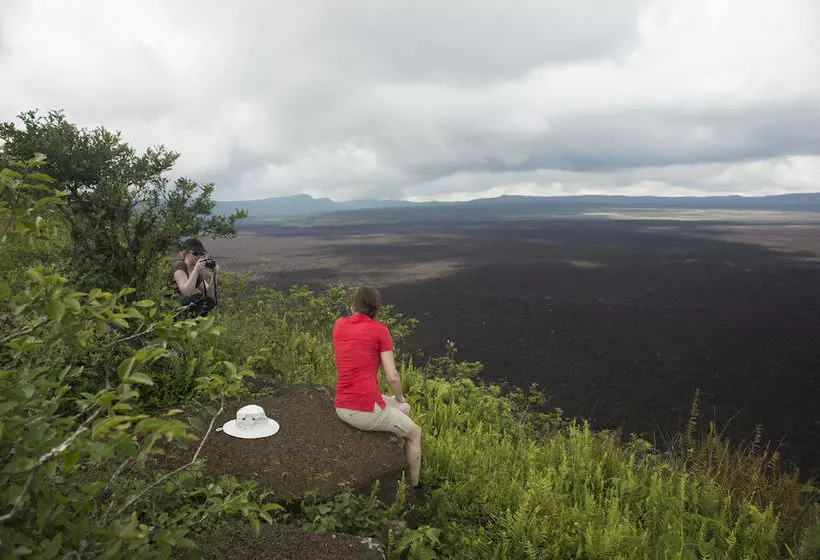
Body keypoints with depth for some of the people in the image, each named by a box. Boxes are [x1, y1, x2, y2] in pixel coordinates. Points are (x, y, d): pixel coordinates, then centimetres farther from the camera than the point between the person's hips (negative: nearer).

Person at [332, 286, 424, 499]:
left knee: (405, 410, 31)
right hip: (367, 411, -7)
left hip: (342, 408, 7)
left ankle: (406, 459, 46)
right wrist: (400, 399, 9)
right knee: (415, 433, 22)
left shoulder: (339, 325, 8)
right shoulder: (380, 330, -7)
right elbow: (392, 377, -7)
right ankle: (415, 488, 35)